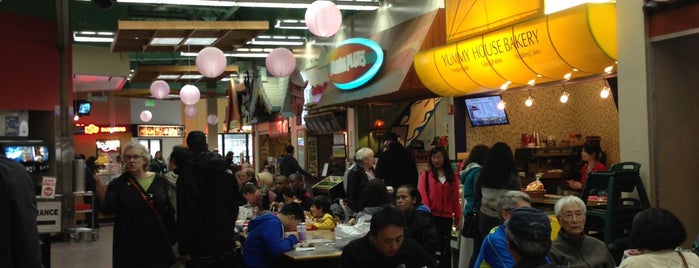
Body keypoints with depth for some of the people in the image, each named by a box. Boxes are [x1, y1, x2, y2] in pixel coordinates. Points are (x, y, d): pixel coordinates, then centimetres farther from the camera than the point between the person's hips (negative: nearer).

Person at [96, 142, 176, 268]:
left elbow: (169, 212, 4)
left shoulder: (160, 181, 2)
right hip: (128, 245, -1)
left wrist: (172, 240, 2)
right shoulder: (118, 184, -1)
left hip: (157, 242, 1)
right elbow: (108, 209, -15)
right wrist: (103, 196, -36)